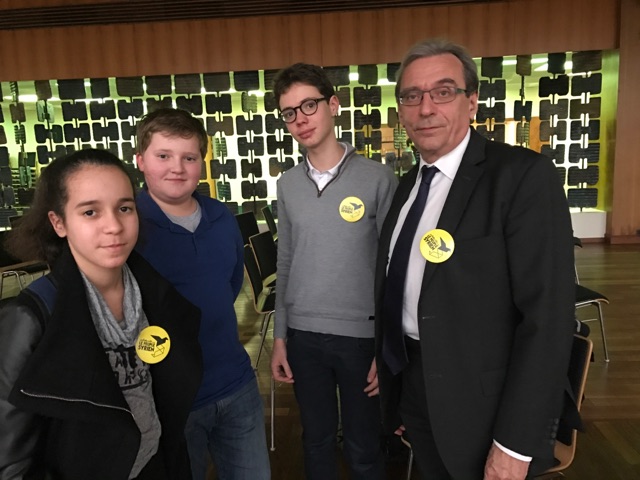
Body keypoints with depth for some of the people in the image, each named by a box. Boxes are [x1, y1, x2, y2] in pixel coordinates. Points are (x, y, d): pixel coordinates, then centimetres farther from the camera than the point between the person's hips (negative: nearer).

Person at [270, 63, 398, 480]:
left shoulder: (378, 178, -9)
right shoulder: (288, 185, 4)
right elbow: (285, 264, 8)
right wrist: (279, 336, 7)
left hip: (361, 335, -3)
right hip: (303, 335, 4)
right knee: (316, 439, 21)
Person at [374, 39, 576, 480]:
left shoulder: (523, 176, -17)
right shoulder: (408, 184, 5)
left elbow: (547, 316, -20)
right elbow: (398, 289, 7)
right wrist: (395, 394, 11)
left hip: (479, 406, -6)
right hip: (412, 386, 7)